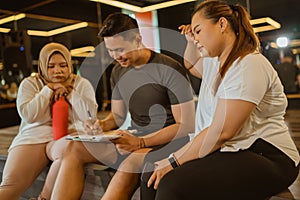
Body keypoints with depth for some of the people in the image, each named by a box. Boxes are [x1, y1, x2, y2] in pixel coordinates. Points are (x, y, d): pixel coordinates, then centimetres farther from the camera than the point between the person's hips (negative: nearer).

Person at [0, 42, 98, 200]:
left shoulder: (82, 84, 10)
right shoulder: (29, 83, 10)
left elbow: (90, 115, -2)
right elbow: (27, 115, -5)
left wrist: (69, 91, -7)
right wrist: (49, 89, -5)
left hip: (67, 136, 0)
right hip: (32, 138, 1)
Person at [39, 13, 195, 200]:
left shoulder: (171, 69, -13)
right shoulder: (118, 71, 9)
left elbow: (187, 125, -14)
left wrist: (141, 142, -23)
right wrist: (102, 125, -6)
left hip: (168, 140, -6)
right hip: (135, 137, 7)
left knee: (131, 165, -37)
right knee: (75, 148, -10)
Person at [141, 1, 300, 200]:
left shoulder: (248, 65, -16)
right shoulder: (214, 62, 14)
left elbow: (221, 132, -23)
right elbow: (191, 66, 39)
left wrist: (174, 161, -16)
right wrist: (192, 41, 19)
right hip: (229, 150, 9)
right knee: (153, 179, -5)